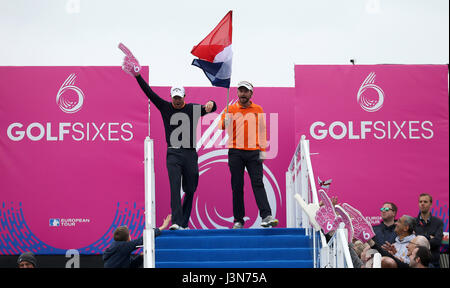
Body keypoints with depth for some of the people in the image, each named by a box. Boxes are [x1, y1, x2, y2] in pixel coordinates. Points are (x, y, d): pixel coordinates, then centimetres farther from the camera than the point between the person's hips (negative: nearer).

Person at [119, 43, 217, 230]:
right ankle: (176, 222, -25)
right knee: (175, 188, -16)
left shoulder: (193, 109, 8)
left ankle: (184, 224, 19)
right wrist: (138, 76, -4)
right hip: (173, 154, -2)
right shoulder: (165, 107, 8)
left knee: (190, 190, 7)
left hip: (190, 154, 2)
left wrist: (210, 104, -21)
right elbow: (150, 93, 4)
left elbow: (211, 108, 4)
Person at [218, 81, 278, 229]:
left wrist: (263, 150, 6)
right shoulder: (231, 109, 7)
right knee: (237, 186, 1)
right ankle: (238, 219, 6)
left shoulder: (258, 110, 11)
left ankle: (266, 216, -17)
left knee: (258, 183, -9)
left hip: (253, 152, 0)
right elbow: (220, 126, -2)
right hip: (235, 152, 0)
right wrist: (225, 122, -26)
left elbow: (262, 130, 14)